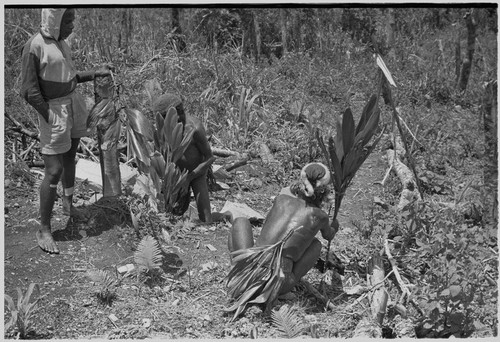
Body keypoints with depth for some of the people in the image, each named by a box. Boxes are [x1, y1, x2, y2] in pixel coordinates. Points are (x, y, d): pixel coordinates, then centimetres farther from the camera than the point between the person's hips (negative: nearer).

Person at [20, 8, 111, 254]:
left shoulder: (59, 42, 6)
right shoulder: (34, 47, -19)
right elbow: (29, 91, -19)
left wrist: (95, 74, 11)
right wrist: (52, 120, -19)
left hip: (73, 104, 8)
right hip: (53, 111, -8)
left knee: (69, 157, 21)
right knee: (54, 171, -7)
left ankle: (68, 204, 41)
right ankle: (43, 229, 4)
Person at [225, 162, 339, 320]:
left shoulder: (281, 198, 7)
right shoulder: (321, 217, 4)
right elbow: (328, 236, 29)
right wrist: (334, 227, 54)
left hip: (245, 274, 1)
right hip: (276, 286, -1)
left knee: (240, 221, 27)